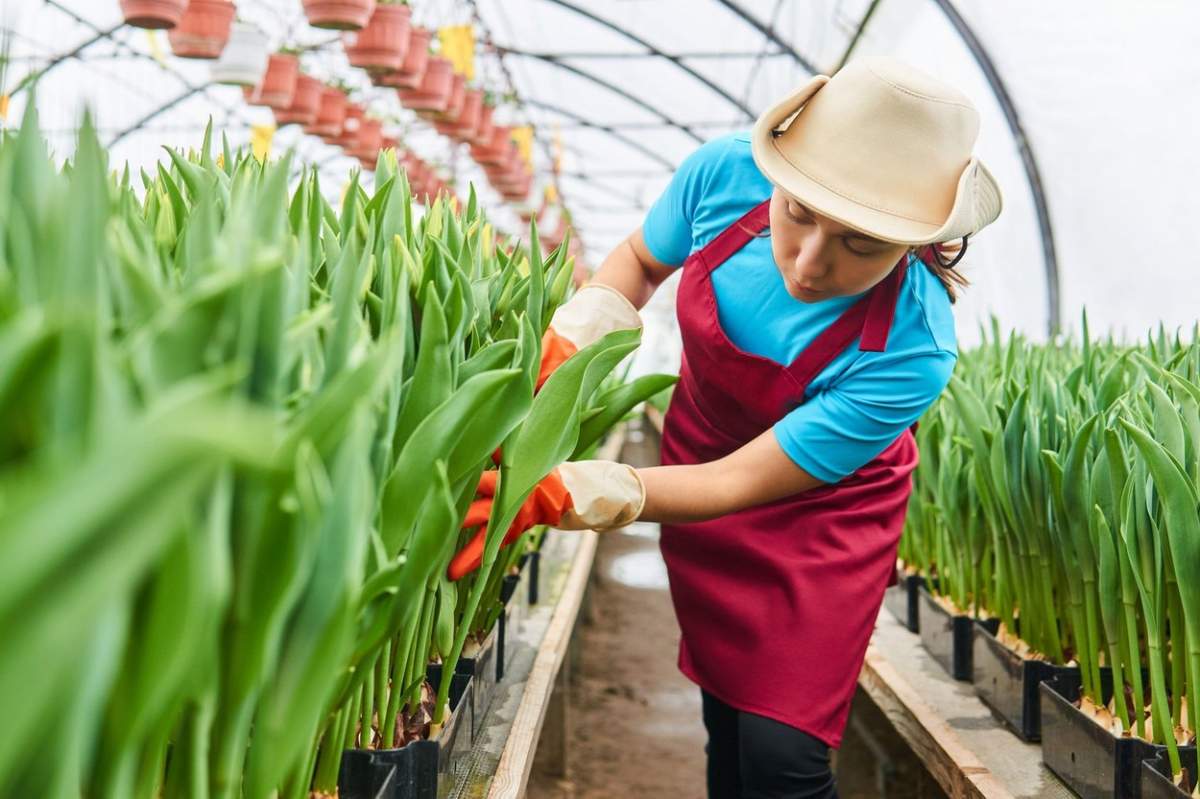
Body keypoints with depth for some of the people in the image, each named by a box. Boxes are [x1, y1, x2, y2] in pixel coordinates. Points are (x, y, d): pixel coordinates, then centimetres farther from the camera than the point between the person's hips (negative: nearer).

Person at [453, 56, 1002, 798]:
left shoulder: (909, 351, -36)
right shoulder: (724, 173, -26)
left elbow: (743, 484, -30)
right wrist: (567, 342, -23)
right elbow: (640, 260, -3)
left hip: (825, 511, -3)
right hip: (700, 463, 4)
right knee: (727, 724, 14)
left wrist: (568, 496, -43)